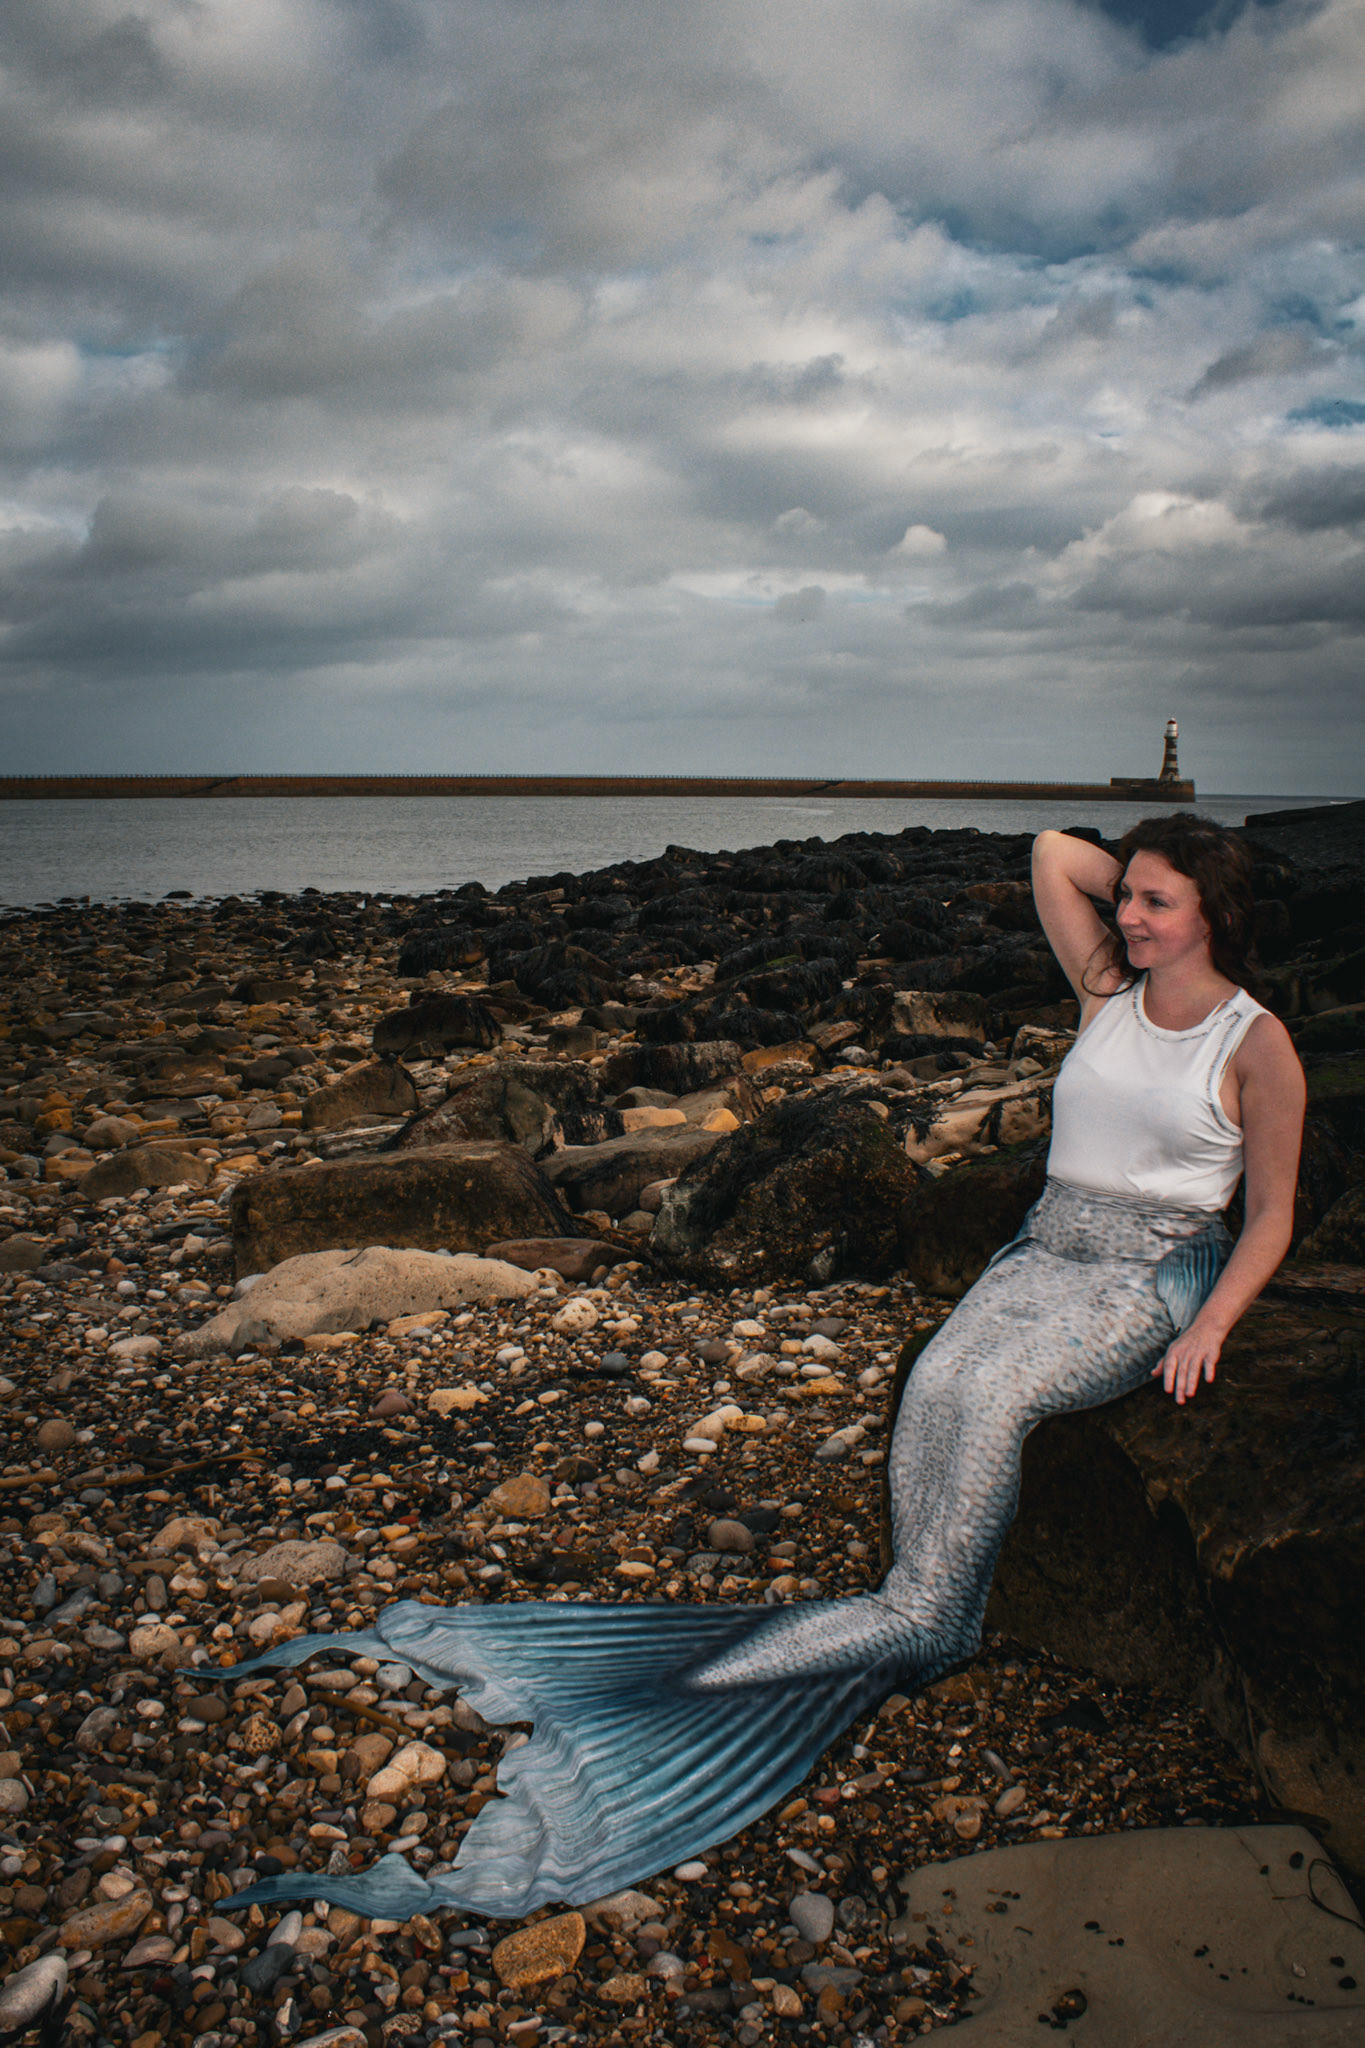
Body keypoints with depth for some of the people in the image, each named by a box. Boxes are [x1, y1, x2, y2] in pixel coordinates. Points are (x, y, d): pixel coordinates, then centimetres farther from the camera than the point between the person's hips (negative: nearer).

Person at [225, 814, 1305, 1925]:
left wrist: (1209, 1328, -14)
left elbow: (1273, 1215, -2)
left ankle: (923, 1612, -20)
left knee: (989, 1392, -31)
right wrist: (1144, 886, 12)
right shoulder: (1109, 991, 7)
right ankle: (936, 1614, -20)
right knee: (937, 1384, -26)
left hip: (1153, 1275, -4)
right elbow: (1052, 851, 9)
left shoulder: (1256, 1040, -5)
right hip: (1044, 1250, 5)